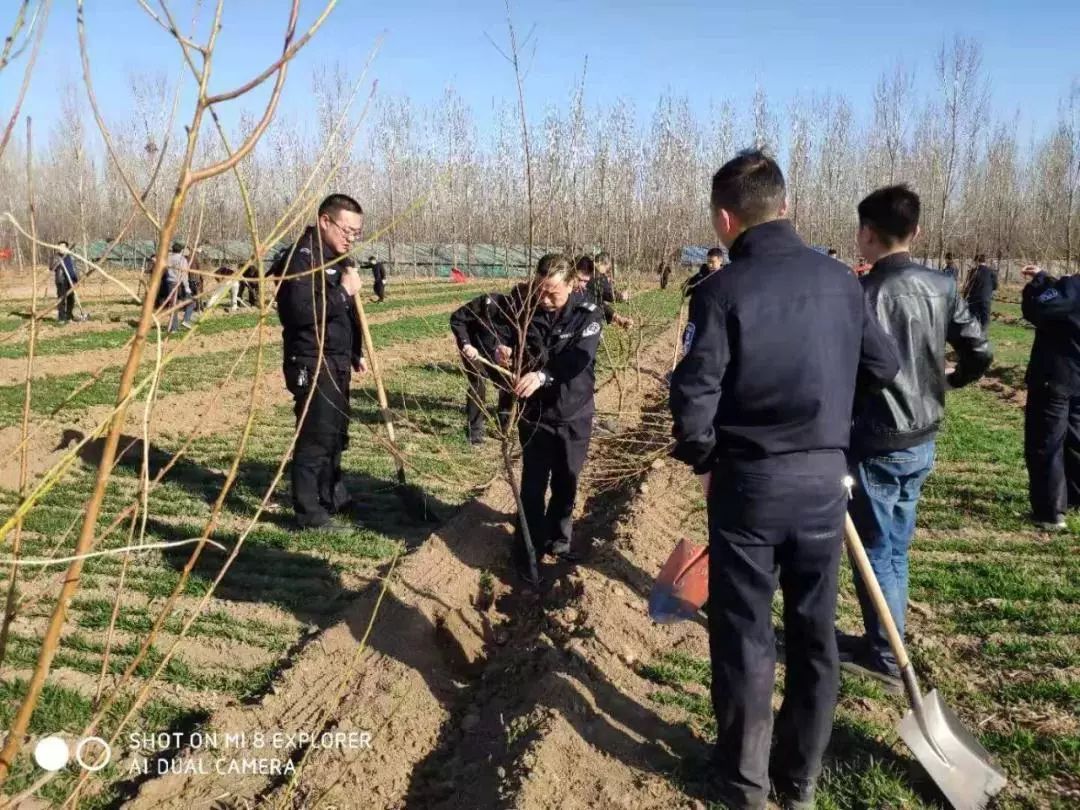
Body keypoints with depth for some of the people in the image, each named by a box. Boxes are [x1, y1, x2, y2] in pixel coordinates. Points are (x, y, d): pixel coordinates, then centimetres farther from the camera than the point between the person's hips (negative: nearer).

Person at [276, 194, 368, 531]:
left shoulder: (337, 257, 16)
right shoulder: (302, 257, -14)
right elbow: (301, 311, -27)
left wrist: (356, 353, 21)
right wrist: (343, 291, -22)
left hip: (336, 362, 10)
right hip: (311, 364, -10)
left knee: (336, 433, 18)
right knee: (316, 437, -8)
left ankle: (334, 497, 32)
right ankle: (309, 513, -1)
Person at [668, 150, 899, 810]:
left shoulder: (723, 290, -13)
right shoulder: (840, 278, 0)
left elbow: (693, 394, -17)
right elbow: (885, 366, 8)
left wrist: (703, 462, 0)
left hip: (747, 481, -4)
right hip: (825, 478, 4)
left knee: (744, 636, 9)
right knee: (815, 632, 16)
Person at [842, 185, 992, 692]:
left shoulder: (864, 293, -18)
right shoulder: (941, 287, 2)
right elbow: (980, 353, 7)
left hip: (877, 444, -7)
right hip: (922, 442, 7)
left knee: (875, 551, 6)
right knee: (895, 549, 18)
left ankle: (886, 660, 16)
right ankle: (881, 643, 31)